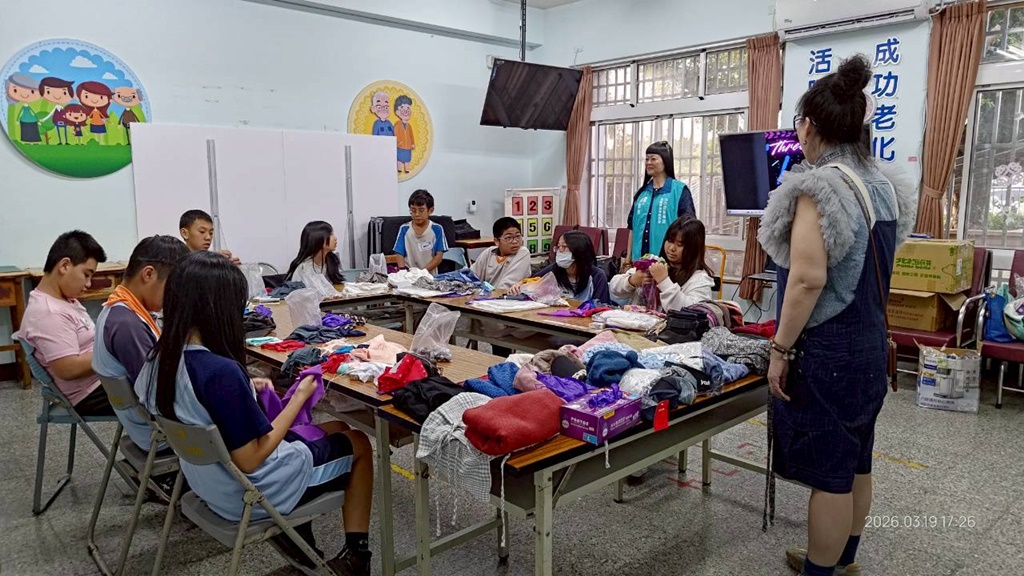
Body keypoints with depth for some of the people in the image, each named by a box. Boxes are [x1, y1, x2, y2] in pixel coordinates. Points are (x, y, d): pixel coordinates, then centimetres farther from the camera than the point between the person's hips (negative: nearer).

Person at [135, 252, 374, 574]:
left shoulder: (159, 358, -8)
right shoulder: (221, 371, -34)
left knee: (335, 428, 24)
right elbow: (250, 461, -26)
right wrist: (299, 397, -19)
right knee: (358, 443, 15)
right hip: (252, 494, -8)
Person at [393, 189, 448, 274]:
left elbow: (439, 256, -1)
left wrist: (424, 271, -14)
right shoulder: (404, 229, 7)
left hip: (429, 275, -1)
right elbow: (400, 254, 5)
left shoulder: (437, 229, 2)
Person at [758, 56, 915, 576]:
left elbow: (807, 280, -24)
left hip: (827, 350, -9)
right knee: (854, 463, 20)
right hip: (869, 344, 9)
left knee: (828, 474, 2)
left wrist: (780, 348, -17)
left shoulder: (819, 188, -18)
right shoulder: (884, 187, 9)